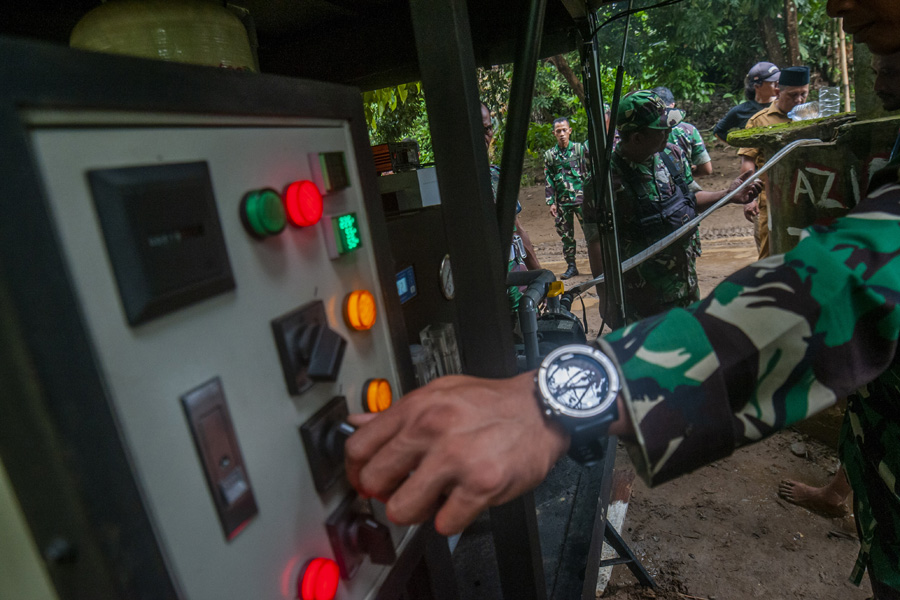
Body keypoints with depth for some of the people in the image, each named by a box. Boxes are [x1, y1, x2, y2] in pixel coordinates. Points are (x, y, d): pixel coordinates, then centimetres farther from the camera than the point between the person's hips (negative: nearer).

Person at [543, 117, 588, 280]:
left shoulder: (579, 149, 4)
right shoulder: (549, 155, 8)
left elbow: (588, 173, 4)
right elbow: (548, 181, 8)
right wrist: (551, 202, 2)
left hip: (581, 198, -2)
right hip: (562, 202, 2)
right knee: (566, 235, 6)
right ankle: (571, 266, 16)